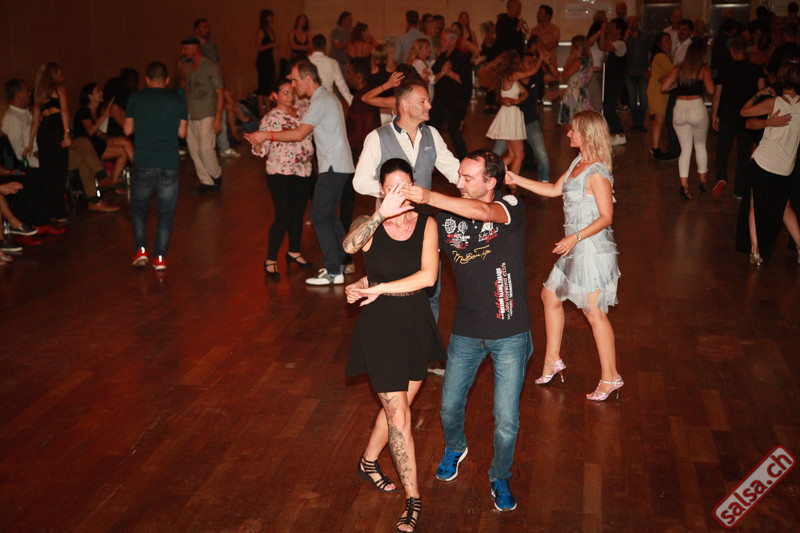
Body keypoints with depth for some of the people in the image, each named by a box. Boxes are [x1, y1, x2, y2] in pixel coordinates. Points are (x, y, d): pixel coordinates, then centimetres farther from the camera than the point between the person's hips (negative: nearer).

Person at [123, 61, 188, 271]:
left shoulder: (136, 98, 0)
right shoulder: (177, 100, 1)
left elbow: (128, 129, 7)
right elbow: (182, 132, 5)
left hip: (142, 165, 0)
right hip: (169, 165, 0)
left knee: (138, 208, 18)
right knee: (166, 213, 9)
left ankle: (141, 250, 9)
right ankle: (160, 257, 8)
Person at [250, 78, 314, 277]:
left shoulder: (303, 110, 8)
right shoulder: (270, 118, -8)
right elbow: (263, 149, -14)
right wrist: (257, 146, -35)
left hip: (303, 172, 6)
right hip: (281, 173, -6)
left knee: (298, 214, 15)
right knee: (283, 216, -7)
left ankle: (294, 252, 33)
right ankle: (270, 260, 2)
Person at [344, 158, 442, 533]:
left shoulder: (426, 224, -4)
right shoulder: (371, 225, -11)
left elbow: (428, 276, -16)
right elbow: (349, 246, -35)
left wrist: (378, 288, -18)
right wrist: (382, 215, -49)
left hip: (416, 323, 4)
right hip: (380, 325, -4)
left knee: (398, 404, 19)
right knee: (398, 414, -3)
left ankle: (368, 461, 45)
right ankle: (413, 500, 8)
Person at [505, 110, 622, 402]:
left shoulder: (597, 173, -18)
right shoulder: (578, 163, 10)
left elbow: (606, 216, -19)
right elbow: (554, 190, 20)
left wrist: (576, 237, -26)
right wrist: (516, 180, 17)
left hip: (593, 249, -10)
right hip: (575, 249, 10)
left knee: (594, 312, -5)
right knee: (550, 295, 17)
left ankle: (610, 377, 6)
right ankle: (552, 360, 29)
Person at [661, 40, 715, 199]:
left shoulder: (678, 68, 6)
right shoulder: (704, 69, -2)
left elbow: (664, 87, 4)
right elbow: (711, 90, -10)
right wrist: (702, 84, 11)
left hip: (679, 110, 2)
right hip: (697, 108, -2)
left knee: (685, 149, 8)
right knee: (701, 145, 19)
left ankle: (684, 185, -6)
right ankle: (703, 181, 25)